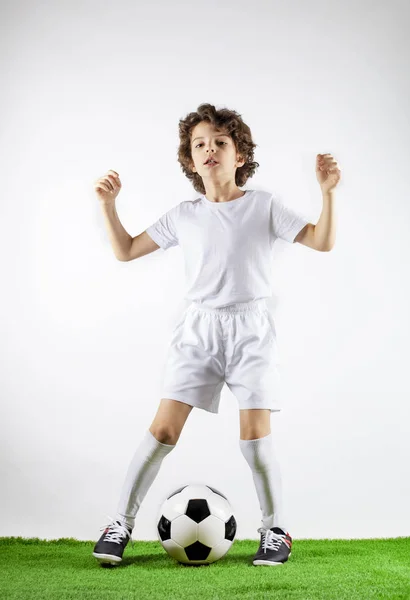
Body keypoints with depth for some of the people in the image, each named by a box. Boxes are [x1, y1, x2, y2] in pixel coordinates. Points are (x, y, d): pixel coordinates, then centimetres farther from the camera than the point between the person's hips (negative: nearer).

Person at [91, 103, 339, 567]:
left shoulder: (264, 206, 1)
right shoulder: (183, 216, 7)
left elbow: (321, 242, -4)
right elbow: (126, 251, 13)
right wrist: (108, 204, 2)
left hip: (251, 328, -1)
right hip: (198, 329, 2)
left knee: (255, 433, -5)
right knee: (163, 428, -4)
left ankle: (275, 529, 15)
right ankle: (121, 522, 7)